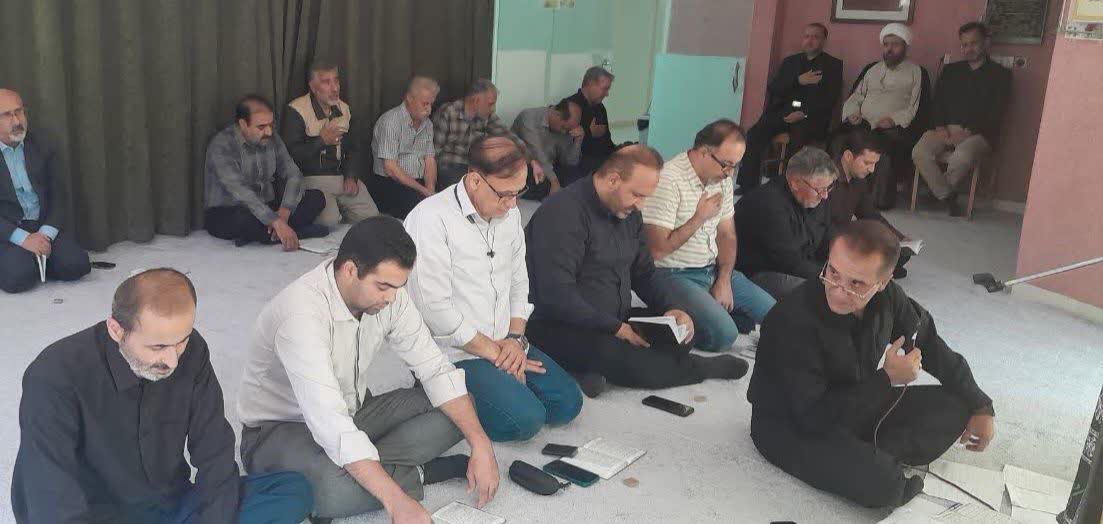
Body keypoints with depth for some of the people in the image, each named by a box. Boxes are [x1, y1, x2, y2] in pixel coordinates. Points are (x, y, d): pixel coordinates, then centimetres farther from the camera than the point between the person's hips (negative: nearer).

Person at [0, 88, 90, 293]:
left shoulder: (43, 146, 6)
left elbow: (58, 195, 6)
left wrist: (46, 233, -10)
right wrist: (23, 238, -20)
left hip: (43, 225, 3)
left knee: (77, 264, -21)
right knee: (20, 276, -28)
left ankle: (33, 262, 6)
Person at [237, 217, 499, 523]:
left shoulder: (387, 294, -11)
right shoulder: (302, 313, -33)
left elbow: (435, 369, -7)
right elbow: (330, 426, -39)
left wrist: (481, 445, -19)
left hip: (353, 412, 7)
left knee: (458, 412, -9)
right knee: (333, 487, -39)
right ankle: (413, 472, -10)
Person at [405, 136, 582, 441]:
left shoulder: (509, 213, 8)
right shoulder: (430, 219, -18)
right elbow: (435, 308, -21)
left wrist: (515, 338, -2)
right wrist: (493, 352, -14)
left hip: (503, 346, 8)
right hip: (454, 354, -8)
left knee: (567, 403, -2)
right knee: (526, 419, -22)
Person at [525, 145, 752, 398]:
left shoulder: (628, 213, 10)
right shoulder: (564, 214, -20)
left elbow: (645, 272, 18)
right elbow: (556, 296, -27)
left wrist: (673, 308, -1)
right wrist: (616, 328, -23)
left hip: (616, 321, 9)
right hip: (559, 329, -9)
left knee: (682, 336, -8)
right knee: (639, 366, -31)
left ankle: (597, 368, -17)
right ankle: (702, 368, -1)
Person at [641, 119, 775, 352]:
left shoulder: (722, 178, 6)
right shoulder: (668, 180, -20)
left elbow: (726, 234, 12)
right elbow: (658, 250, -22)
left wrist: (724, 280, -1)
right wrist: (700, 218, -15)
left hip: (714, 270, 8)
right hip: (676, 276, -8)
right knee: (724, 334, -26)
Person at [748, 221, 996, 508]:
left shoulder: (885, 296, -10)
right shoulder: (795, 320, -32)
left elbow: (930, 346, 8)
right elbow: (813, 416, -29)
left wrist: (980, 406, 11)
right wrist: (887, 379, -26)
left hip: (854, 406, 8)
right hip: (791, 428, -8)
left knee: (955, 407, -2)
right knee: (882, 484, -32)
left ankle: (871, 456, -12)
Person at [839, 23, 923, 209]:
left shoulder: (915, 72, 13)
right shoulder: (873, 70, 28)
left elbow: (915, 107, 2)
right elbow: (856, 97, 24)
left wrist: (894, 120, -15)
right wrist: (853, 113, 1)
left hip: (894, 128, -4)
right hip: (863, 124, 4)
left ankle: (881, 200, -28)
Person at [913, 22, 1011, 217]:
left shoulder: (1000, 74, 11)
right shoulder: (950, 70, 23)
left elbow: (996, 113, 0)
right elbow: (937, 102, 13)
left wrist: (966, 132, -14)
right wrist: (940, 128, -7)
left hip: (977, 133, -3)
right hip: (946, 130, 3)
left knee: (962, 157, -37)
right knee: (919, 152, -29)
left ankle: (938, 190, -5)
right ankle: (948, 199, -17)